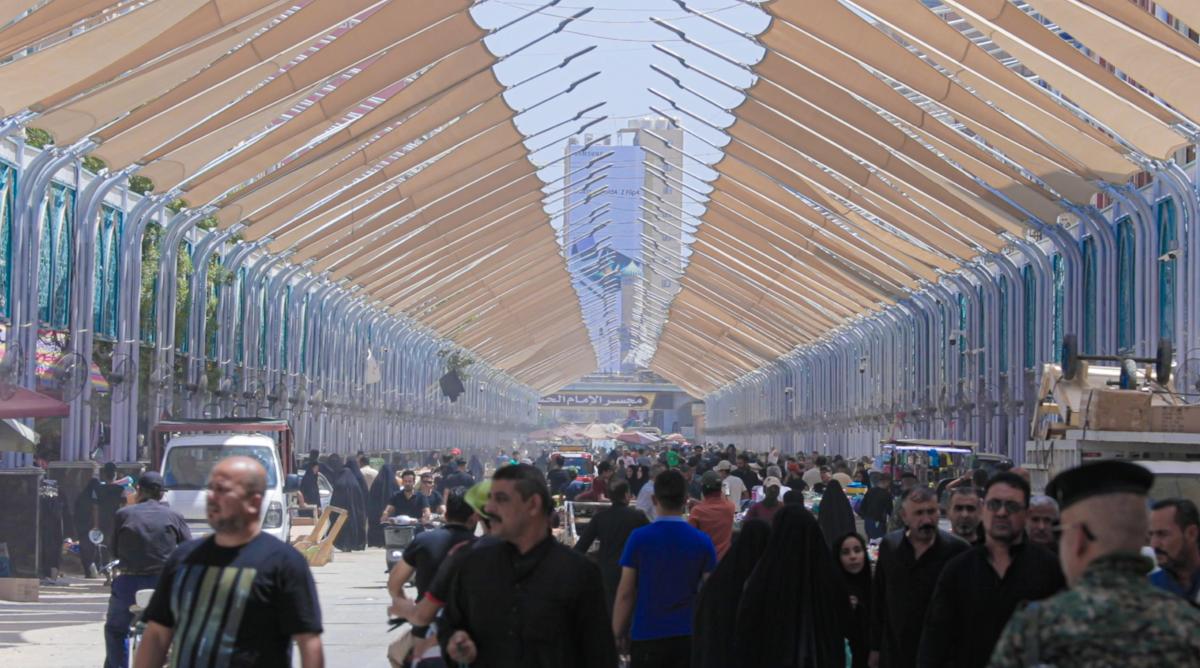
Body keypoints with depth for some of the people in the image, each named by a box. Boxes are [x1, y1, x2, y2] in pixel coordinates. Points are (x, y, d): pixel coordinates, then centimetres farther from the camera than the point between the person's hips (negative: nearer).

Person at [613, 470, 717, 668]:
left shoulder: (639, 538, -6)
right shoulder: (703, 541, -1)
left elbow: (625, 594, -5)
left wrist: (618, 633, 5)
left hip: (647, 636, -1)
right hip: (688, 636, 2)